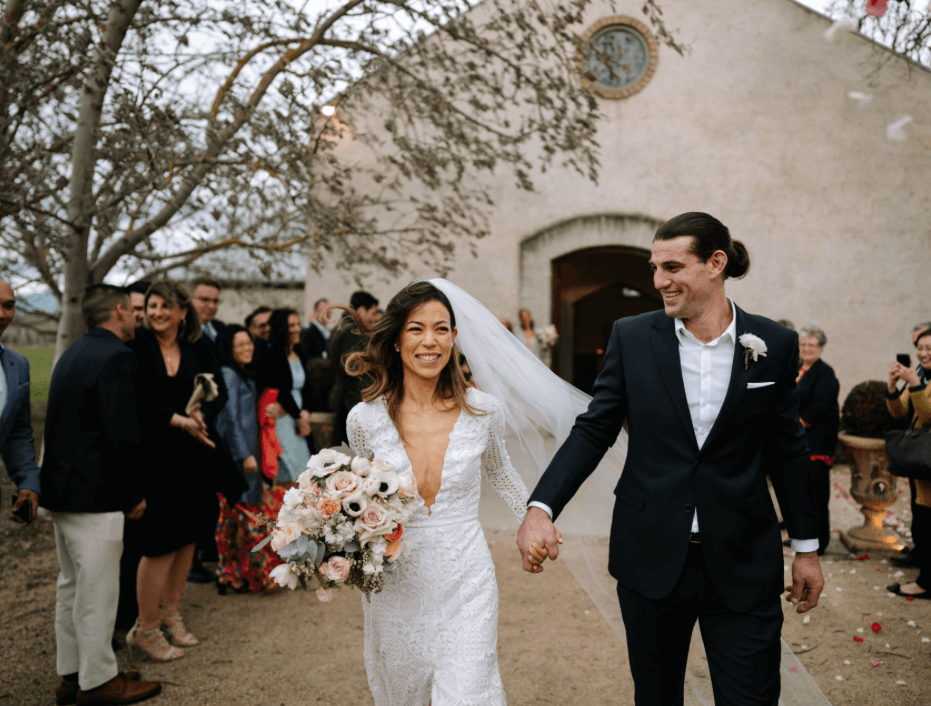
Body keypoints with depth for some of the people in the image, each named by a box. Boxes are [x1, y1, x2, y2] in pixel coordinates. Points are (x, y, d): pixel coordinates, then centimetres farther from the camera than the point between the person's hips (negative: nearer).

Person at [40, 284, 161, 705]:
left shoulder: (74, 353, 13)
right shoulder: (116, 357, -17)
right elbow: (123, 434, -22)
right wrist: (135, 493, -11)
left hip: (61, 485, 10)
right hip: (94, 495, -10)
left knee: (71, 585, 18)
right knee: (97, 590, 2)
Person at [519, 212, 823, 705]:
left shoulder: (775, 345, -2)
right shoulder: (632, 337, -3)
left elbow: (789, 447, 6)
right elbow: (593, 430, -4)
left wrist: (806, 547, 11)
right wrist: (541, 508, -19)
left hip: (742, 562, 0)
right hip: (651, 555, 1)